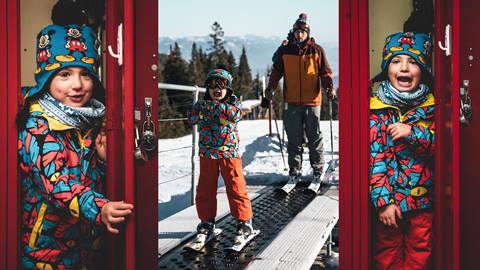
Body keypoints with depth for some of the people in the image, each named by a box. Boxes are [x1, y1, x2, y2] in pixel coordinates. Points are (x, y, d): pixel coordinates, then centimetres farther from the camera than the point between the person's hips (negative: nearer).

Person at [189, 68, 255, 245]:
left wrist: (216, 106, -25)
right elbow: (193, 118, -10)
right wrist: (205, 109, -24)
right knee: (205, 188, 9)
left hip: (229, 152, -2)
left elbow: (235, 115, -21)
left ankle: (244, 221, 9)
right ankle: (207, 221, 22)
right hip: (207, 153, 3)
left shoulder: (233, 102, 1)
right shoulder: (202, 104, 6)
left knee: (236, 187, -1)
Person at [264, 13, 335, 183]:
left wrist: (329, 87, -11)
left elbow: (325, 72, 6)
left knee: (314, 136, 7)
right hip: (292, 102, 1)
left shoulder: (317, 50, 3)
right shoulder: (285, 50, 6)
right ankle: (294, 169, 14)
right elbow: (276, 71, 10)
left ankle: (318, 167, 19)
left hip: (312, 100, -1)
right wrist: (270, 87, -4)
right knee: (294, 138, 5)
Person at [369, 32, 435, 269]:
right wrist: (383, 201, -16)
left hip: (423, 199, 2)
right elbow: (374, 157, -11)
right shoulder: (376, 108, -7)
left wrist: (413, 132, -21)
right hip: (388, 199, -2)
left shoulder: (432, 106, 1)